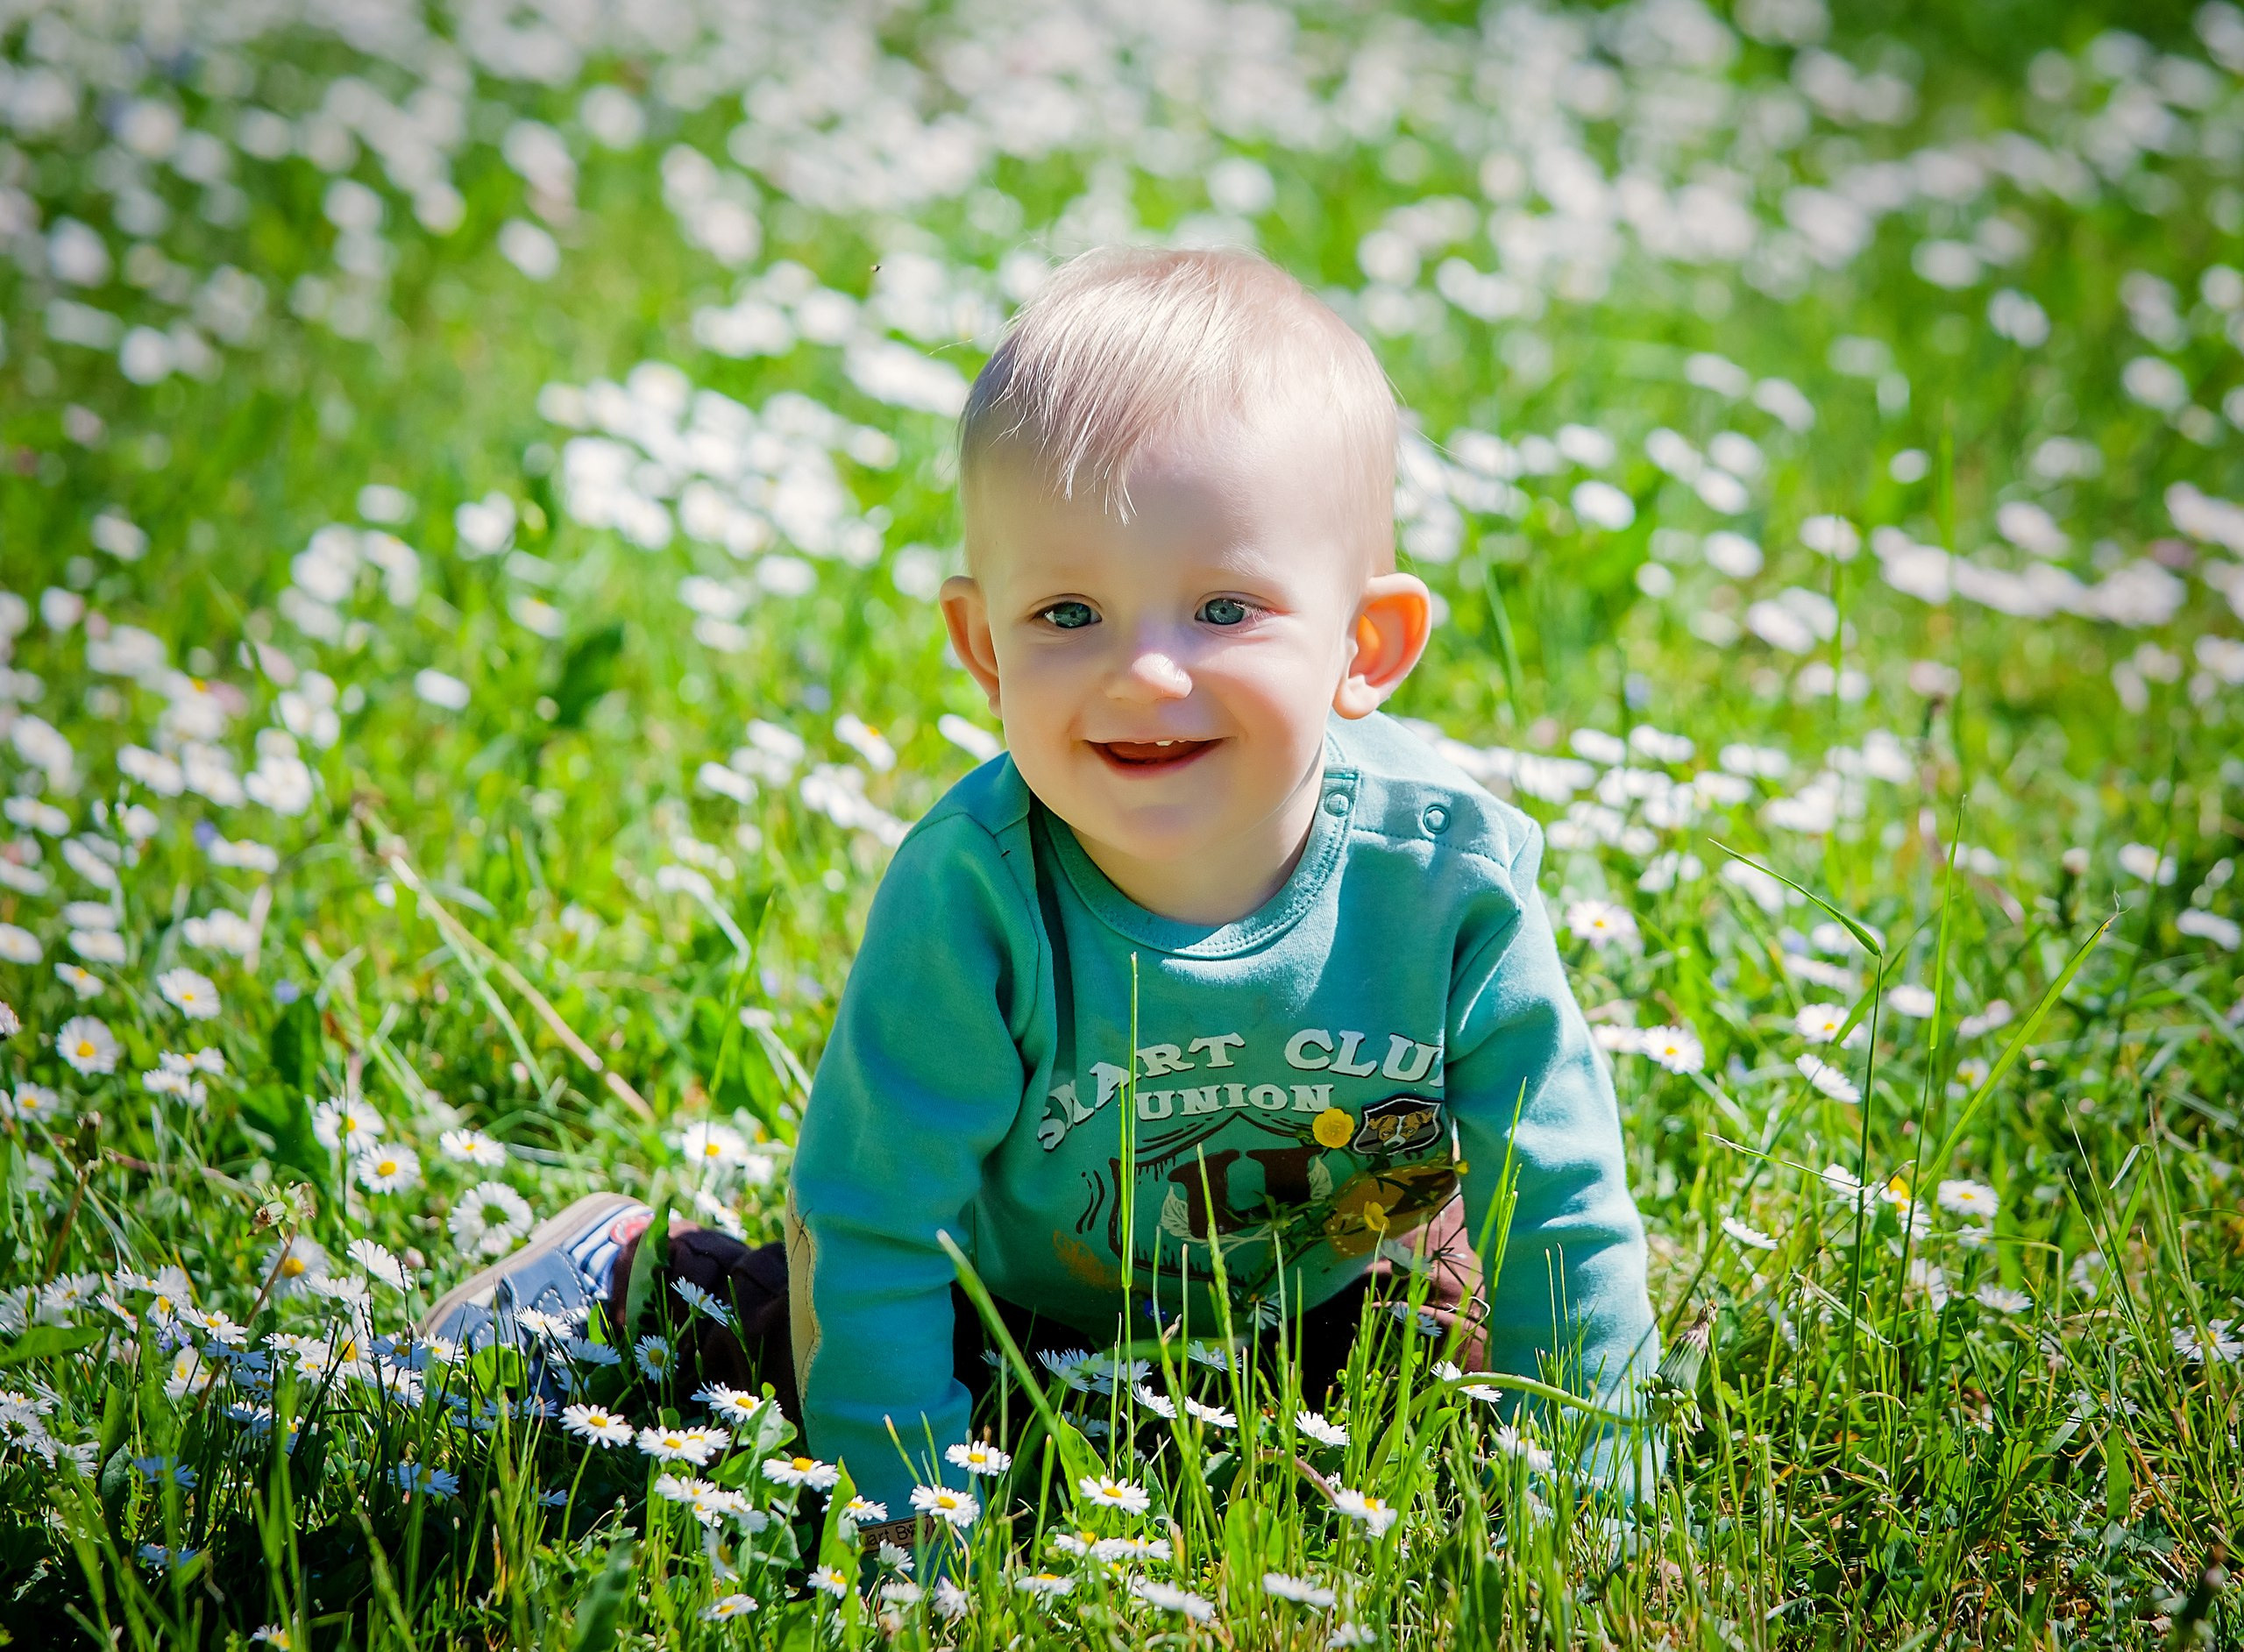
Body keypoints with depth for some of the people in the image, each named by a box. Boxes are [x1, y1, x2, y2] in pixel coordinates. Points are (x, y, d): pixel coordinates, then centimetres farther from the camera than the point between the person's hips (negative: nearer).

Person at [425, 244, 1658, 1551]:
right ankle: (628, 1277, 24)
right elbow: (876, 1225, -26)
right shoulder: (970, 898, -35)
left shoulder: (1449, 870, -31)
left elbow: (1556, 1201, -18)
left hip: (1342, 1285, 2)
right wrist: (917, 1525, -26)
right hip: (1021, 1300, -2)